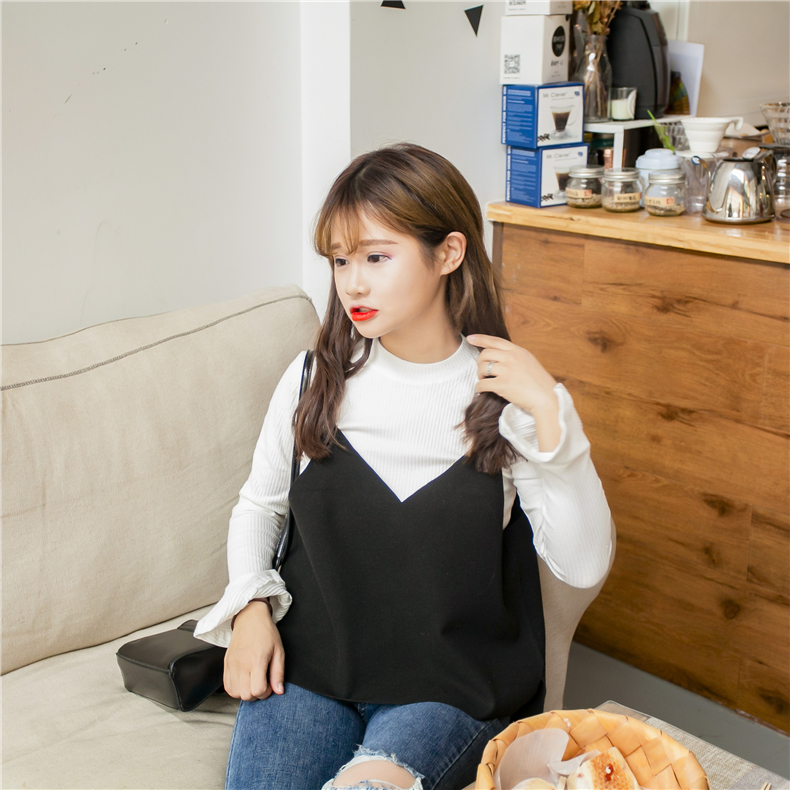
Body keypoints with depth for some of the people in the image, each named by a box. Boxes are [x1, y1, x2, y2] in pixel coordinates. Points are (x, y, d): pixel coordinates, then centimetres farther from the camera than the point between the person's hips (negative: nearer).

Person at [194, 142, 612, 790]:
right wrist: (249, 607, -1)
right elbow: (260, 504, 16)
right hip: (307, 667, 3)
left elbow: (584, 566, -12)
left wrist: (548, 413, -20)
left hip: (451, 689, -2)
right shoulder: (314, 379, 0)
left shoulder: (508, 394, -6)